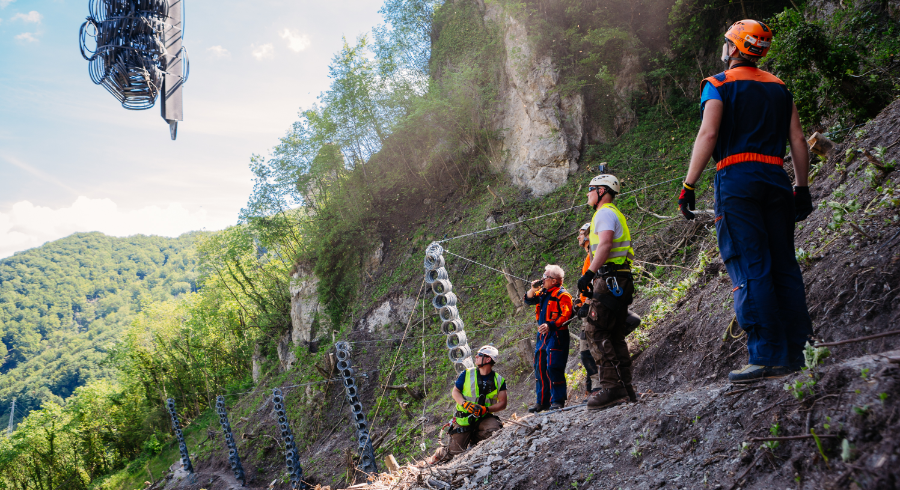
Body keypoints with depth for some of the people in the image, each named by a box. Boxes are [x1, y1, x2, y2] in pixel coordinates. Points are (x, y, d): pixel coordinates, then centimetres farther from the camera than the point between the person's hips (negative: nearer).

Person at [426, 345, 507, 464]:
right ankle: (438, 455, 27)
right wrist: (465, 404, -16)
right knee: (455, 453, -8)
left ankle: (473, 441, -2)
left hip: (483, 418, 1)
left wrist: (486, 409, -21)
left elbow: (502, 404, -4)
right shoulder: (466, 374, 0)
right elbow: (455, 392, 4)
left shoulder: (499, 381, -1)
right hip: (464, 418, -1)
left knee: (496, 428, -32)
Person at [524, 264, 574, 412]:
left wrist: (550, 325, -31)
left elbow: (566, 316, -19)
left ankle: (558, 400, -6)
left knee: (553, 367, -13)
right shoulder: (543, 293, 15)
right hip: (542, 335, 8)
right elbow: (528, 300, 19)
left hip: (556, 335, -8)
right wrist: (533, 289, 0)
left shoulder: (562, 295, -9)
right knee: (540, 367, 8)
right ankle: (542, 401, 15)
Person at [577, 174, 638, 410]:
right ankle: (625, 388, 8)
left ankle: (612, 386, -19)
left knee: (596, 330, -14)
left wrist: (589, 274, -24)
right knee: (615, 336, 9)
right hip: (619, 282, 10)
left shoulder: (605, 213, -5)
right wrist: (594, 281, 24)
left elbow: (605, 245, -20)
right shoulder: (614, 214, 27)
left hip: (610, 280, -10)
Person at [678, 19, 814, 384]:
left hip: (736, 177, -5)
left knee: (751, 270, -8)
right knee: (784, 266, 7)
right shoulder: (779, 87, 18)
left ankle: (768, 357, -12)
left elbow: (708, 135, -11)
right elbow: (798, 141, 13)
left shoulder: (718, 84, 2)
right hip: (776, 177, 6)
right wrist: (802, 188, 17)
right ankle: (794, 355, 9)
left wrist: (688, 185, -10)